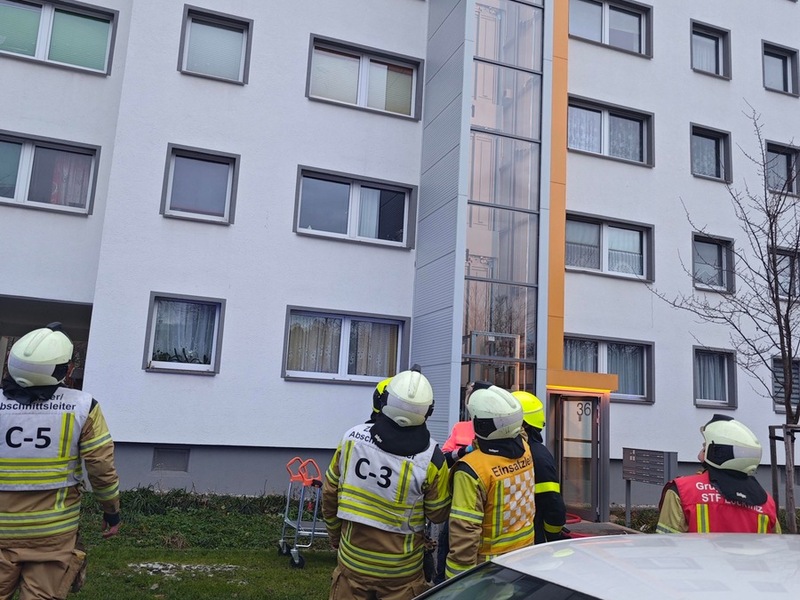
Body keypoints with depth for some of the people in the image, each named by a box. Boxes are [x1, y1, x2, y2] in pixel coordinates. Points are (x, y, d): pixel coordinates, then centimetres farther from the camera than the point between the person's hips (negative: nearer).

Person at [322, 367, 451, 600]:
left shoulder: (352, 438, -12)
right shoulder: (431, 458, -19)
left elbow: (330, 493, 0)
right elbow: (437, 515, -4)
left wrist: (335, 537, 17)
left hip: (352, 562, 2)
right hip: (401, 572, -1)